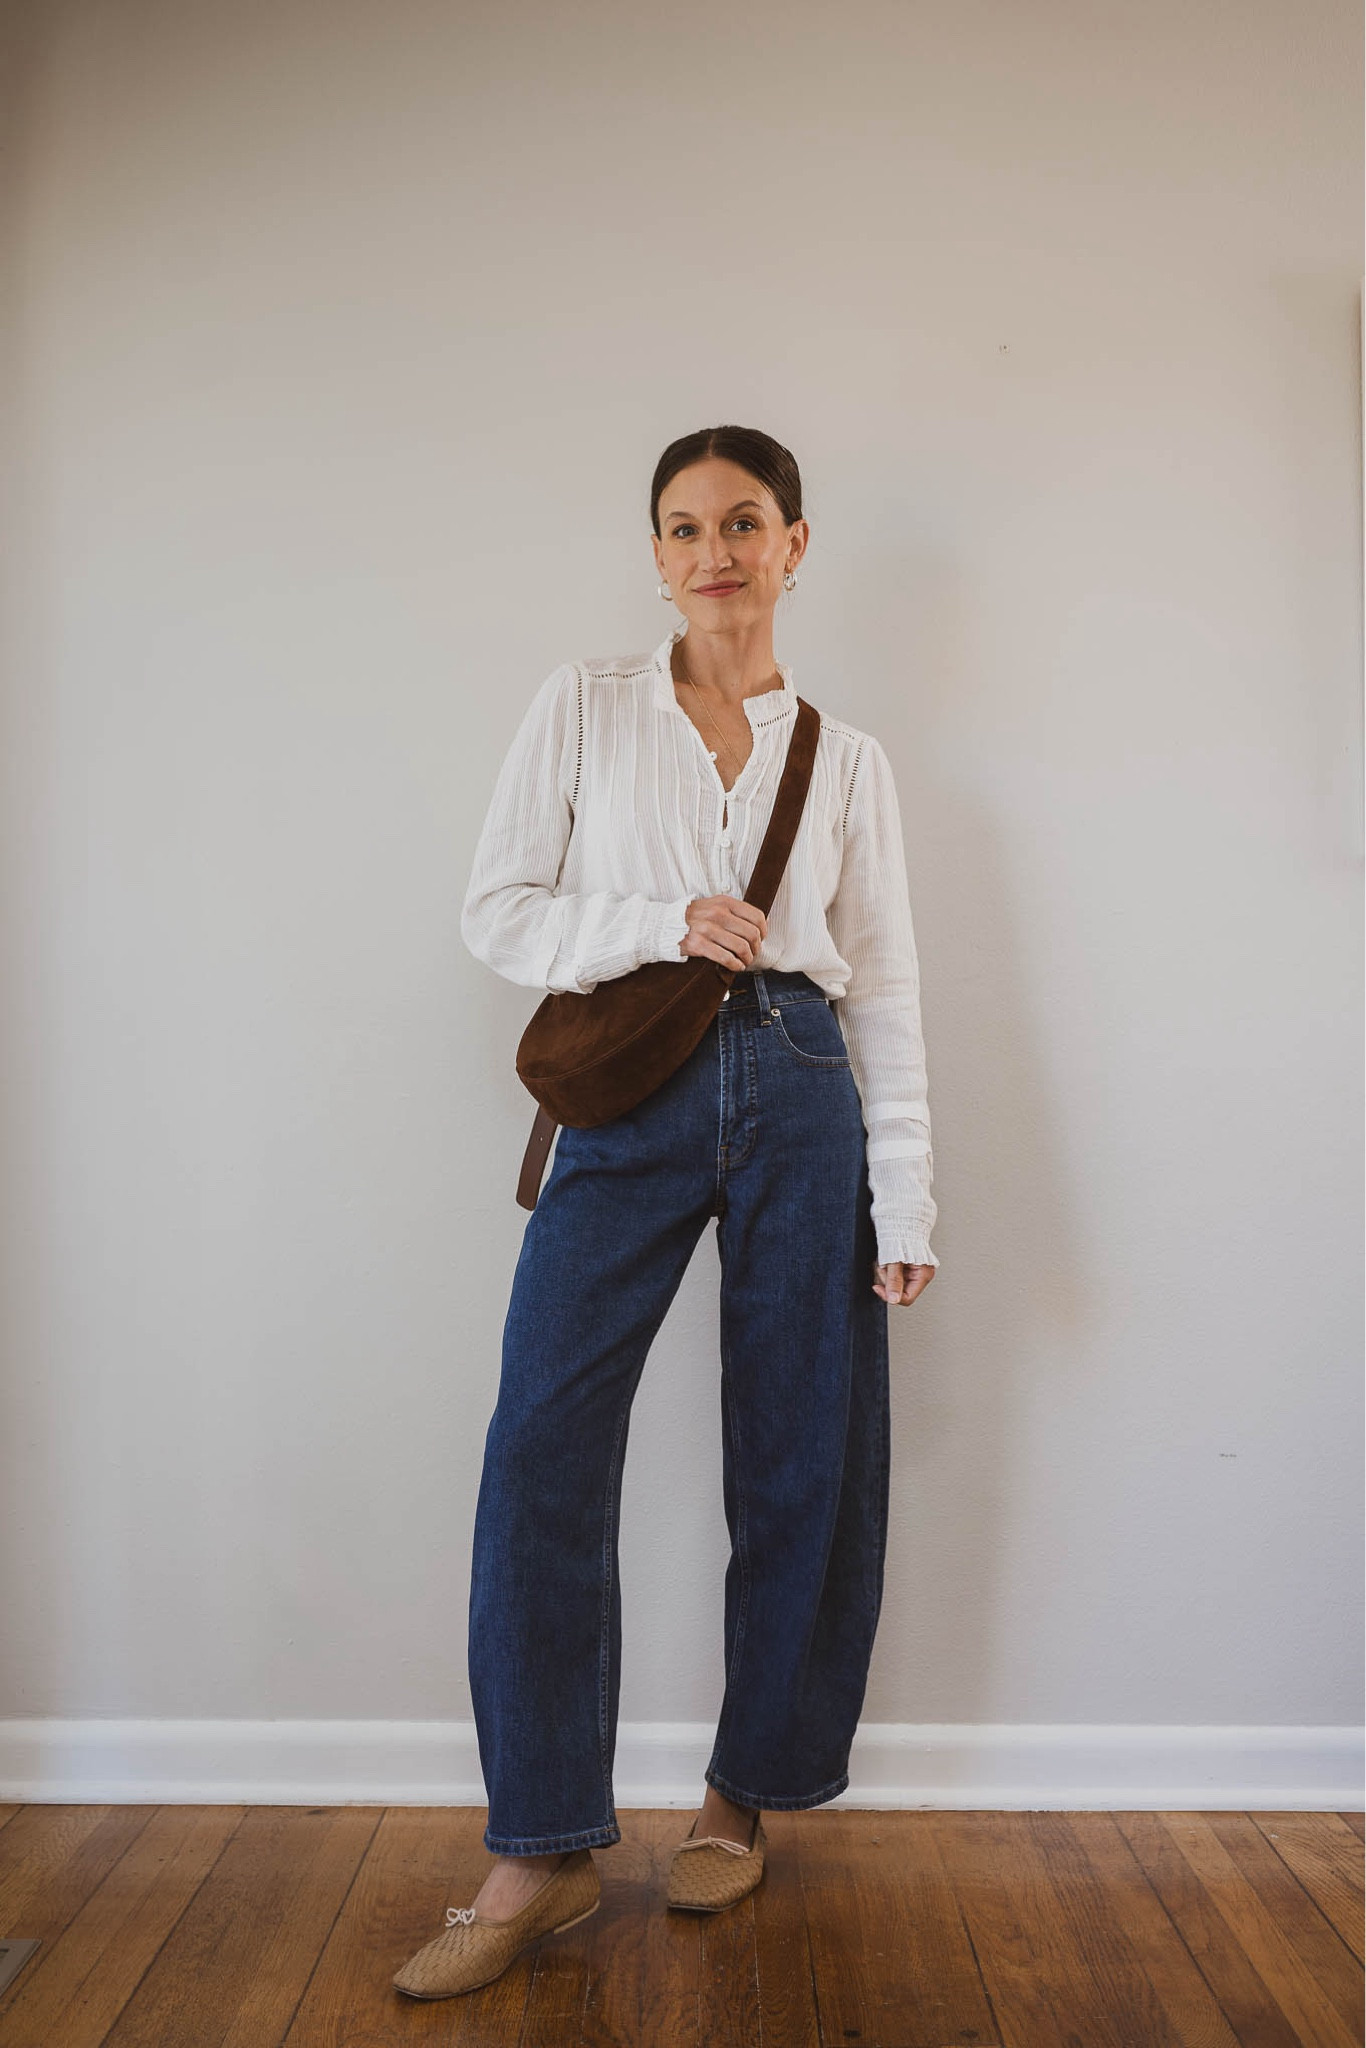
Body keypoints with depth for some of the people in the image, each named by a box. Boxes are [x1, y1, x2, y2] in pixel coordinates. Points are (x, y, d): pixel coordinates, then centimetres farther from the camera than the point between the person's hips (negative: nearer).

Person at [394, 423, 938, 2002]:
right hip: (632, 1094, -1)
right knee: (541, 1446, -10)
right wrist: (667, 923, -12)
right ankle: (541, 1852, 3)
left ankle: (743, 1797, 24)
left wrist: (905, 1199, 3)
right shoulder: (583, 707, 8)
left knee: (804, 1461, 4)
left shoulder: (847, 758, 11)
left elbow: (885, 991, 9)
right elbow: (497, 912, 3)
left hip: (800, 1093, 2)